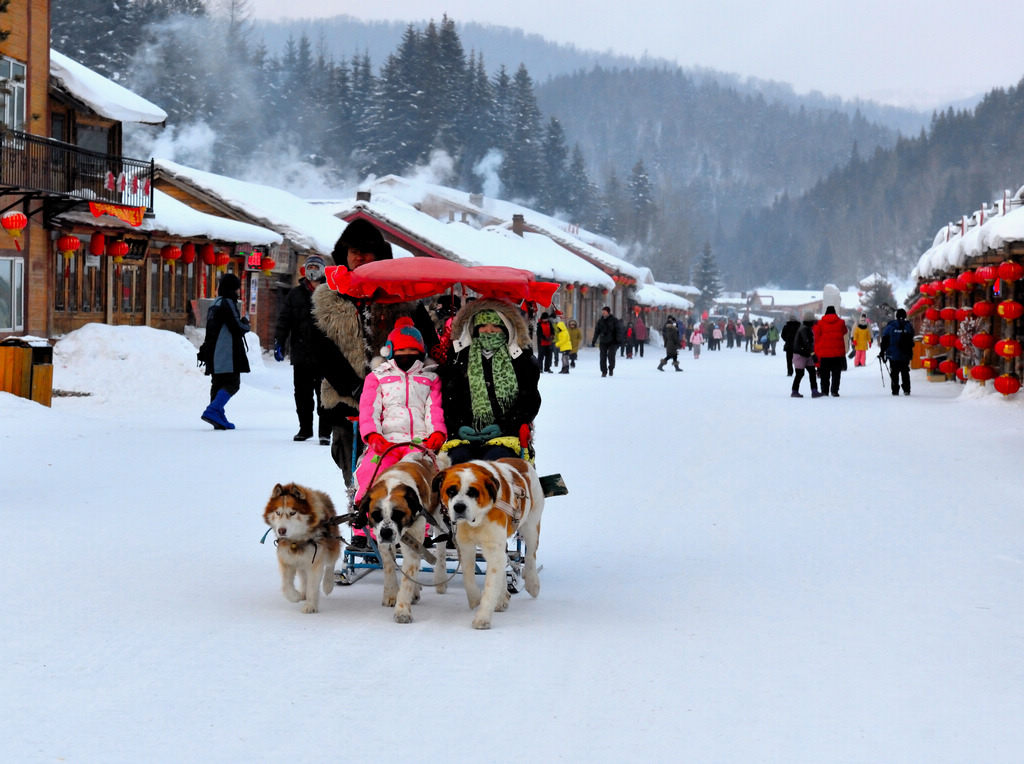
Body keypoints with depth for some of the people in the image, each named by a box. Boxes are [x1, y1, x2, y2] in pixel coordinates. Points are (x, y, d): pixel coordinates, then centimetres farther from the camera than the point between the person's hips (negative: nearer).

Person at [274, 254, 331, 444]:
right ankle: (305, 428, 22)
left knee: (324, 396, -6)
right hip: (301, 355, 3)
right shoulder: (295, 294, 11)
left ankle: (325, 432, -2)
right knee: (302, 395, 9)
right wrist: (279, 342, -2)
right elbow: (284, 320, 9)